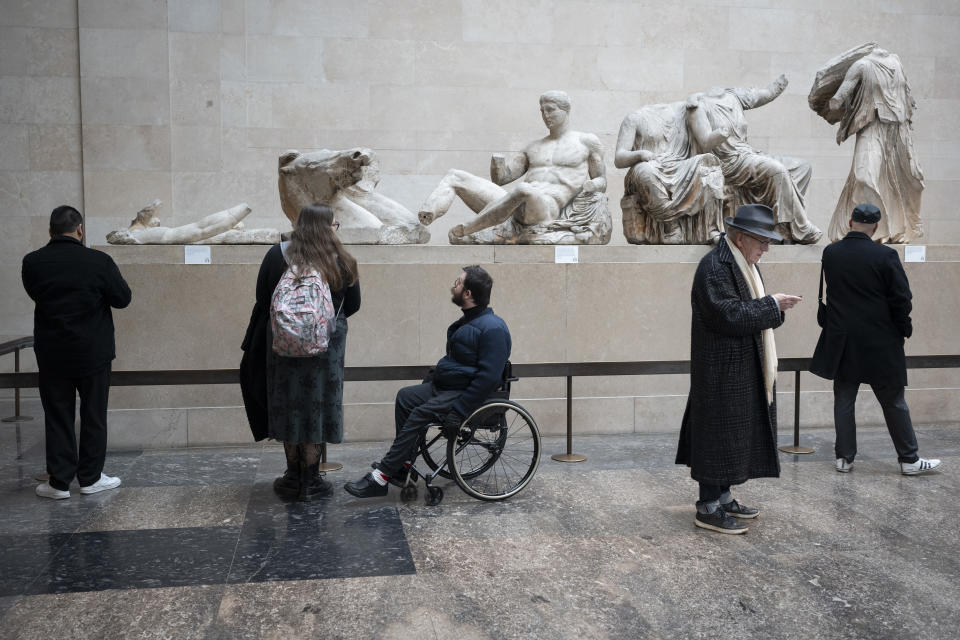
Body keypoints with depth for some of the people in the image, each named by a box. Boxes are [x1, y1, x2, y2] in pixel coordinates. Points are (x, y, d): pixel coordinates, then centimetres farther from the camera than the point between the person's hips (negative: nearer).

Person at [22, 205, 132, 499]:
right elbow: (123, 298, -3)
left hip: (51, 354, 2)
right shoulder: (99, 261, -13)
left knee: (57, 417, 9)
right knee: (93, 415, 11)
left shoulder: (32, 263, -5)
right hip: (93, 353, -2)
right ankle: (91, 478, 16)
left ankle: (59, 482, 12)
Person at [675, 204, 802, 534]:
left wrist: (776, 306, 0)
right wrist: (771, 305, -17)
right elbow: (731, 315, -25)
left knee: (734, 432, 15)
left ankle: (723, 497, 27)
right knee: (719, 431, -3)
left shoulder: (744, 263, 13)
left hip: (744, 371, 10)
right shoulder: (714, 267, -18)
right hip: (722, 371, -10)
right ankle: (708, 508, 6)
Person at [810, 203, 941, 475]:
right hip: (879, 342, -3)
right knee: (893, 402, 8)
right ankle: (909, 459, 16)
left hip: (841, 341, 3)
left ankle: (844, 458, 13)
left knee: (844, 401, 10)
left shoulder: (829, 253, -2)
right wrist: (902, 330, 4)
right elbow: (902, 299, -9)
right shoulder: (885, 256, -13)